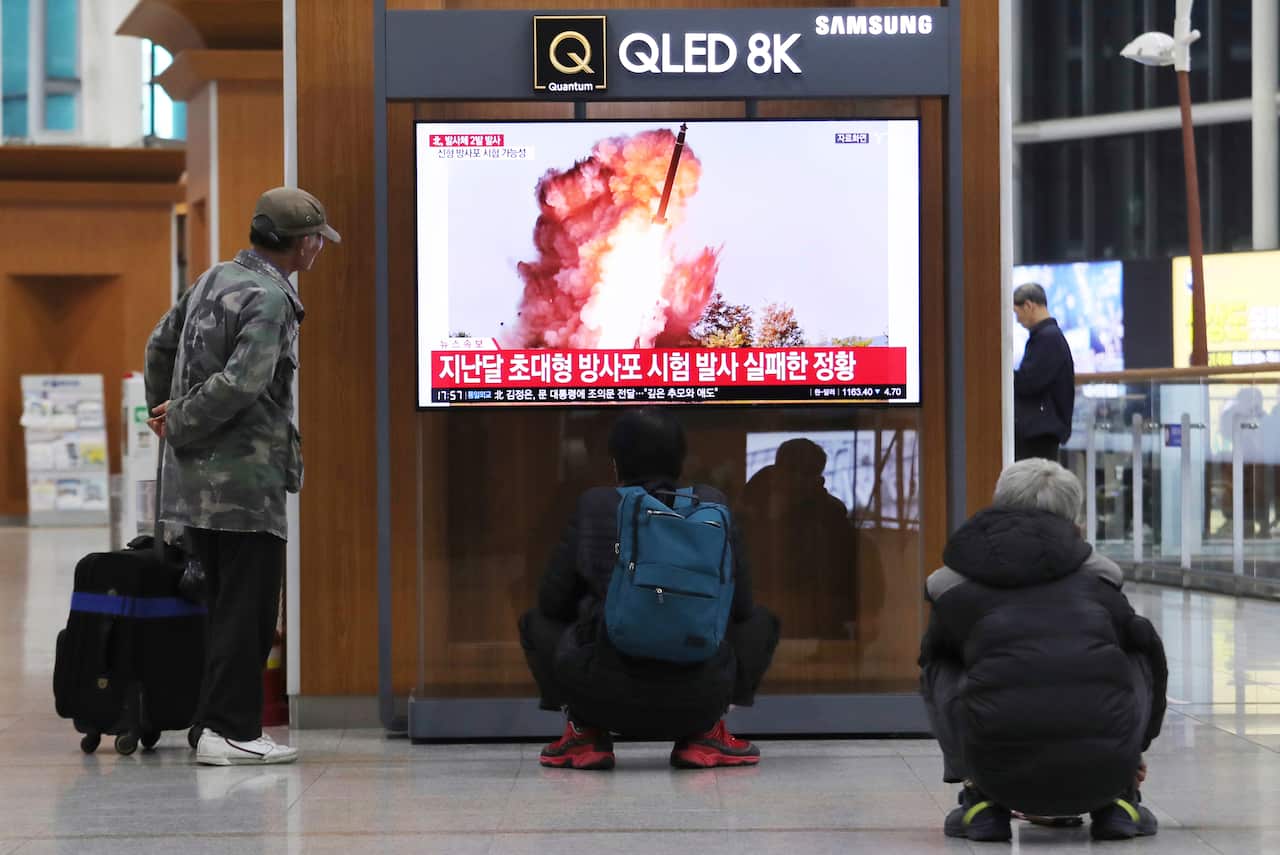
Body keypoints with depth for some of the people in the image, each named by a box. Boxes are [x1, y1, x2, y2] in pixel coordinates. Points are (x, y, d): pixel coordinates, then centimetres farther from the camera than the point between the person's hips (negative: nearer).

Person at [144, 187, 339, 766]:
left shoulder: (214, 279, 12)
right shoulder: (270, 298, -15)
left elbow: (160, 345, 23)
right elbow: (242, 383, -25)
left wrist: (165, 410, 26)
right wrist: (180, 425, -13)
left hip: (195, 479, 9)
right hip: (245, 479, -9)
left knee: (219, 604, 15)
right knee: (246, 608, -3)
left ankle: (211, 725, 19)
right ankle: (229, 730, -3)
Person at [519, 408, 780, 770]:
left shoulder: (594, 505, 4)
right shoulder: (711, 504, 6)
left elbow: (552, 600, 11)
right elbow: (740, 606, 11)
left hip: (605, 700, 0)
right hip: (699, 699, 0)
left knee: (536, 621, 29)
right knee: (760, 621, 30)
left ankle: (586, 732, 12)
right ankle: (704, 735, 12)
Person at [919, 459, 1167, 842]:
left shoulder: (957, 588, 20)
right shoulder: (1098, 580, 22)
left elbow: (933, 658, 38)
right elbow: (1149, 652, 38)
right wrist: (1135, 747, 55)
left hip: (1004, 773, -1)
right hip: (1104, 769, 1)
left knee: (939, 667, 29)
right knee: (1138, 656, 32)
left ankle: (982, 800, 15)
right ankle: (1118, 801, 21)